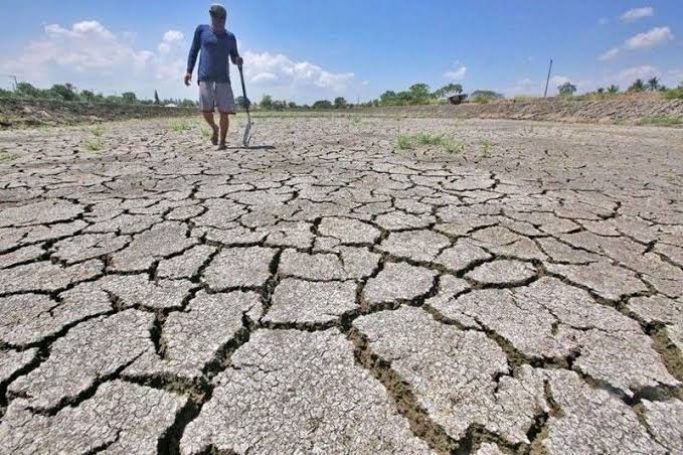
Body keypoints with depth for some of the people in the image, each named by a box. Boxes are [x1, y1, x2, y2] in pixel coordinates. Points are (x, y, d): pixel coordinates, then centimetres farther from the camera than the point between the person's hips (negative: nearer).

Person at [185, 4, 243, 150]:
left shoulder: (230, 37, 11)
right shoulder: (202, 30, 8)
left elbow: (234, 56, 19)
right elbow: (194, 50, 11)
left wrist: (238, 60, -6)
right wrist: (189, 70, 2)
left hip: (223, 79, 0)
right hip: (205, 78, 0)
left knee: (224, 112, -9)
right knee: (206, 110, -7)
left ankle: (222, 142, 2)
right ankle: (214, 128, 24)